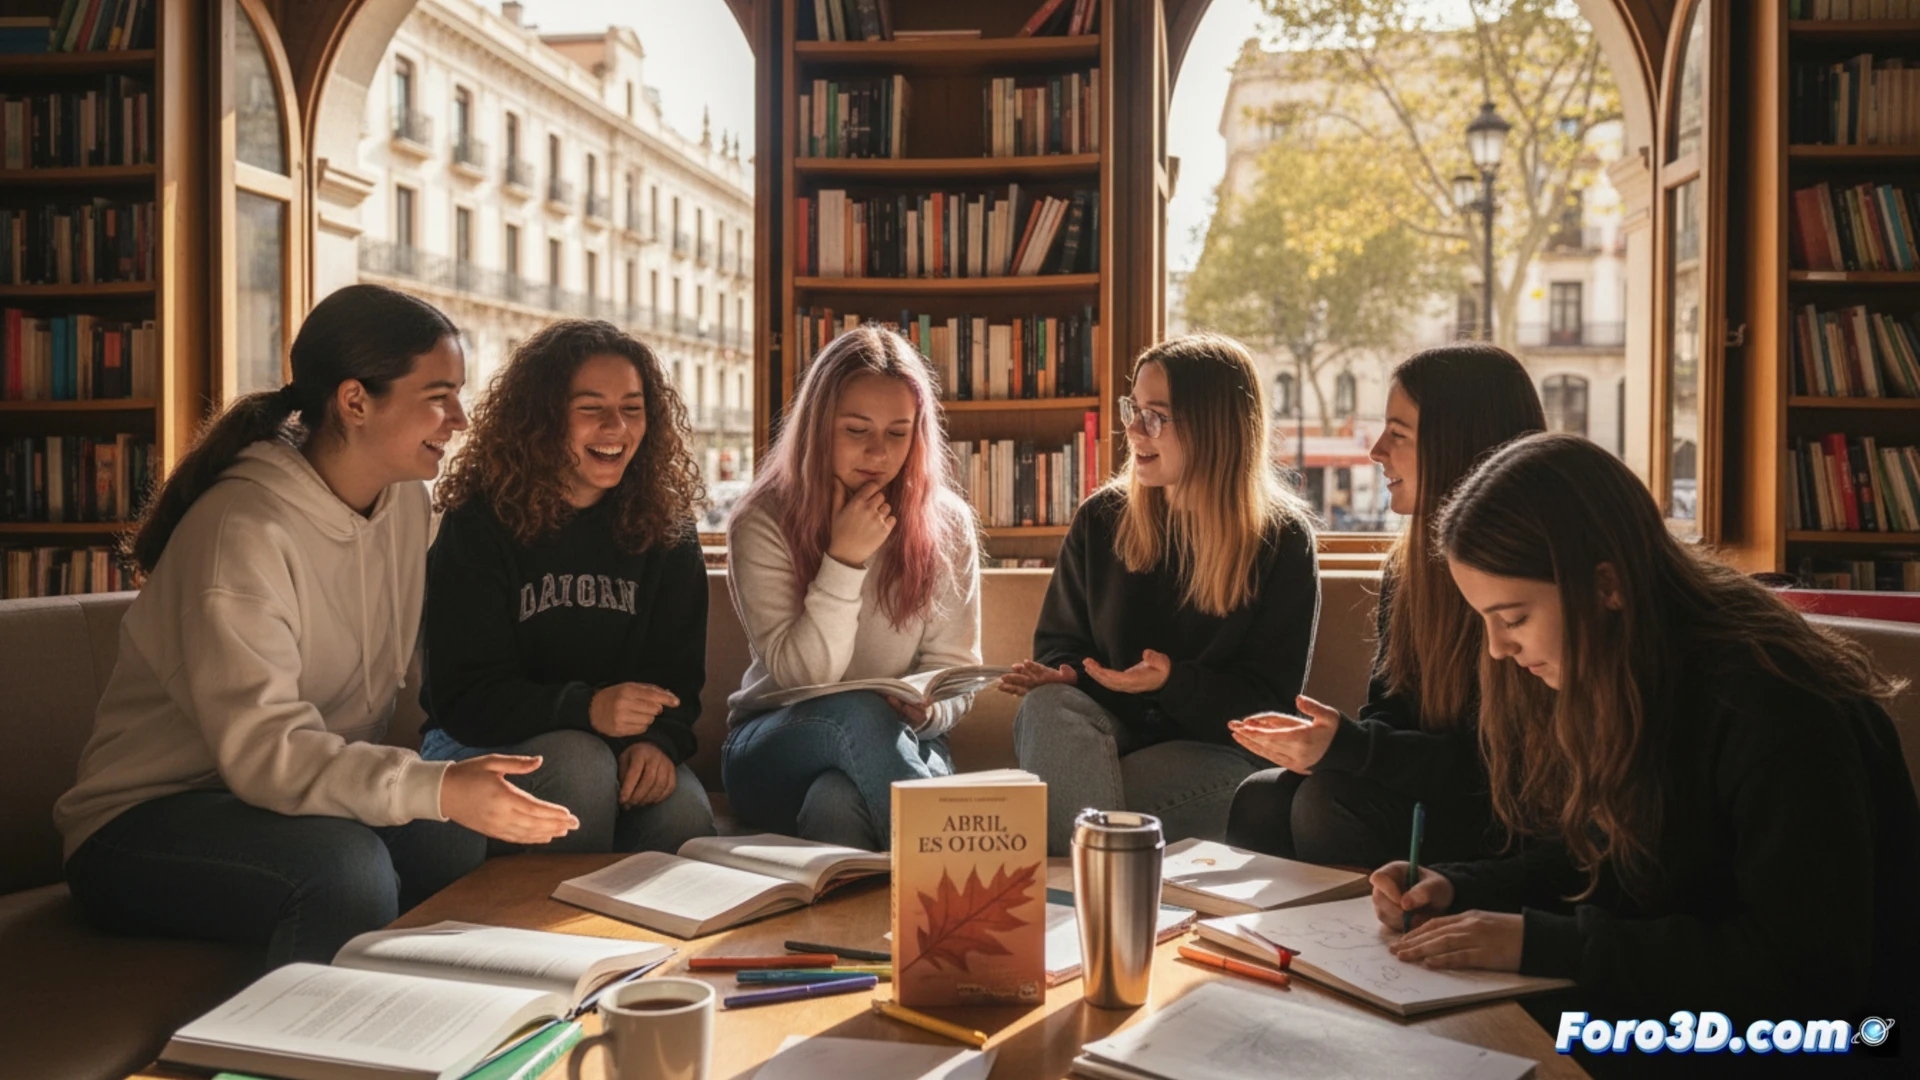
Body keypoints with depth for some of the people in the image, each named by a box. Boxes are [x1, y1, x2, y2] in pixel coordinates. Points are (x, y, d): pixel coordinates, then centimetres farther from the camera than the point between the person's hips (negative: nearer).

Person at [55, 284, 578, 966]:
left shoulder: (405, 496, 4)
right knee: (345, 869, -35)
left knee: (475, 841, -20)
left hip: (315, 794, 7)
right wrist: (437, 790, -41)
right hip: (146, 819, -7)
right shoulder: (242, 531, -23)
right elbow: (262, 750, -30)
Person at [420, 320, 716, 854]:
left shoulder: (667, 529, 2)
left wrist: (659, 740, -23)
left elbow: (678, 673, 0)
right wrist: (584, 708, -32)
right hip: (479, 748, -2)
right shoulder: (479, 525, -9)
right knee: (579, 762, -34)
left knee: (684, 814, -29)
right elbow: (462, 695, -15)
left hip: (618, 747, 2)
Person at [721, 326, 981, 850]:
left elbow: (952, 670, 2)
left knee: (838, 802, -36)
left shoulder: (945, 523, -1)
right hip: (775, 745, 0)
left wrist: (925, 709, -22)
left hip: (898, 747, 0)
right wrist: (845, 560, -22)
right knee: (855, 711, -35)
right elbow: (797, 675, -13)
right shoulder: (761, 524, -7)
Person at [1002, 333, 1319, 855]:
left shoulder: (1282, 539, -4)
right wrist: (1059, 674, -10)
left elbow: (1270, 699, -5)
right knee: (1047, 705, -32)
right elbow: (1060, 640, 16)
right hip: (1109, 727, 5)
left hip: (1213, 750, -4)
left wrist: (1174, 682, -22)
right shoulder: (1101, 518, 7)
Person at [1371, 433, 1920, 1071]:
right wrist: (1455, 887, -9)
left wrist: (1540, 944, -28)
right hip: (1670, 1003, 7)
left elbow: (1806, 968, -27)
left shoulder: (1768, 706, -25)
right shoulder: (1599, 680, -1)